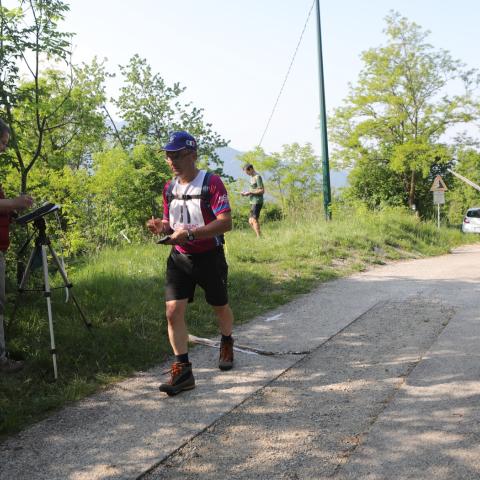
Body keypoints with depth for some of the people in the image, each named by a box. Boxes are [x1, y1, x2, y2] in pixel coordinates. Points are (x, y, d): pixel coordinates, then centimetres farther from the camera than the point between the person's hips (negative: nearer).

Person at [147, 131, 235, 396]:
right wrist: (162, 227, -10)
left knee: (220, 307, 15)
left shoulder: (212, 183, -15)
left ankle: (226, 344, 46)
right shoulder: (169, 188, 5)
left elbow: (225, 222, -23)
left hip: (209, 256, -4)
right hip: (179, 257, 4)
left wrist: (190, 233, -33)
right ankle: (182, 371, -4)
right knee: (173, 311, -10)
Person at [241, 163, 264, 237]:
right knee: (251, 221, 9)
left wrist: (250, 192, -16)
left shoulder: (257, 177, -11)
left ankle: (259, 237, -8)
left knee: (254, 220, -11)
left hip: (257, 201, -9)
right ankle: (259, 236, 12)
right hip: (253, 201, 9)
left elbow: (262, 191, -16)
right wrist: (247, 193, 6)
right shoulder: (252, 177, 16)